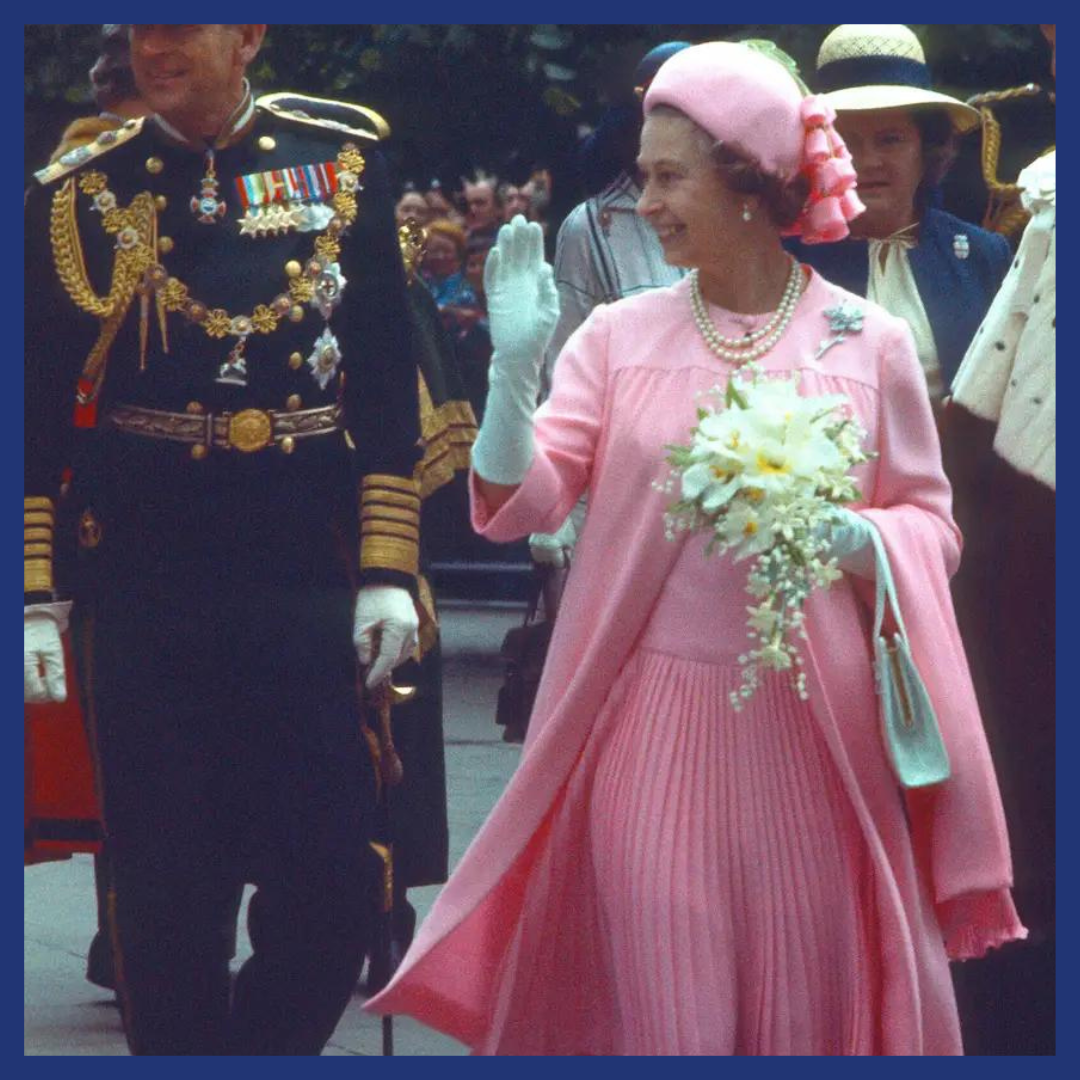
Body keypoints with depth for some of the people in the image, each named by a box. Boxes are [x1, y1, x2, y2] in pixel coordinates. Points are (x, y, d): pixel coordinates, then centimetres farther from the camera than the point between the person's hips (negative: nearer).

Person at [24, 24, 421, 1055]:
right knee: (168, 899, 2)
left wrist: (388, 571, 1)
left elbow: (387, 385, 6)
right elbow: (33, 413, 3)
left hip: (309, 585, 1)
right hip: (146, 592, -1)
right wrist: (32, 598, -3)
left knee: (331, 891, -1)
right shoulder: (80, 192, 3)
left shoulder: (342, 162, 5)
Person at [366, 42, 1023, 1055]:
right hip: (654, 723, 1)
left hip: (815, 727, -1)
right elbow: (516, 506, -2)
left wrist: (854, 537, -15)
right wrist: (515, 364, -16)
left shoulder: (869, 342, 0)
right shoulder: (619, 336, 4)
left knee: (811, 1002, 3)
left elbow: (930, 524, 5)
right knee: (664, 1007, 1)